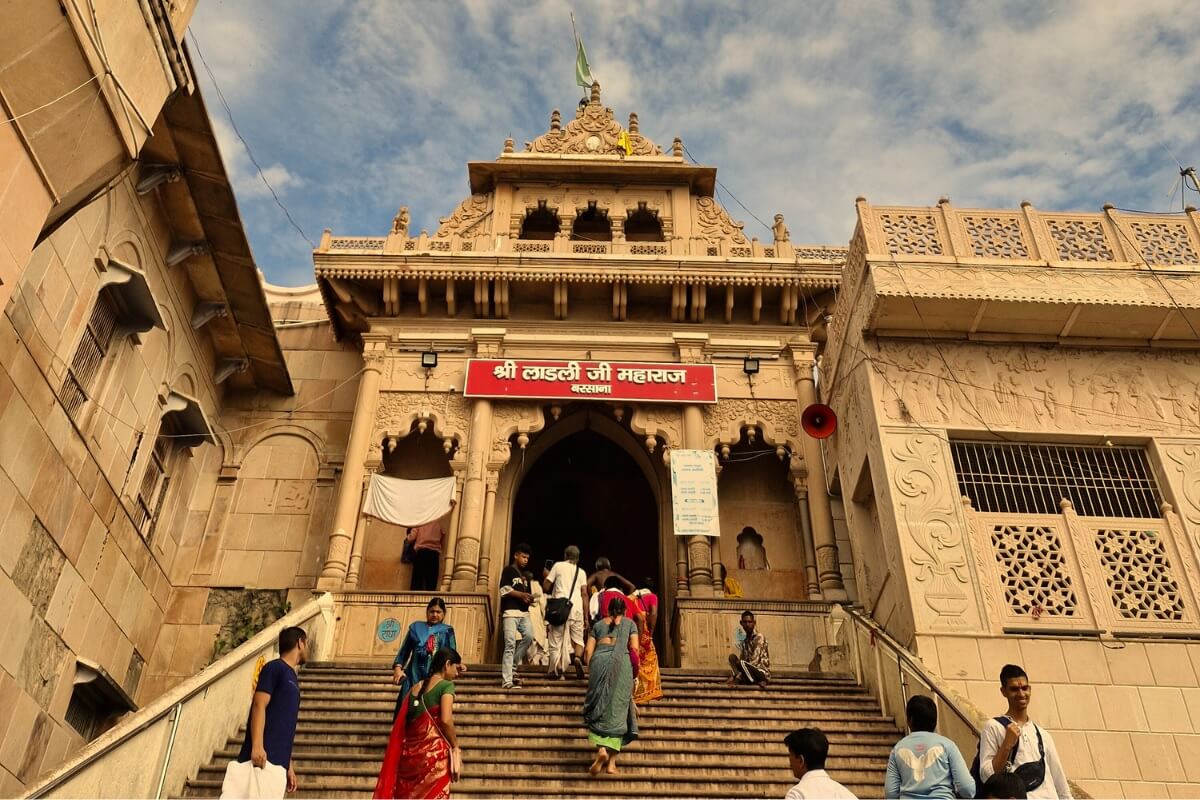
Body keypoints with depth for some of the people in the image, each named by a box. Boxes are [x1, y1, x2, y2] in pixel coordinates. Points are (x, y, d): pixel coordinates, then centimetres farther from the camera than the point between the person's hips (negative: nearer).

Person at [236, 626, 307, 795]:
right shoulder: (274, 668, 0)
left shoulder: (291, 676, 23)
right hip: (262, 756, -8)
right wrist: (257, 746, -22)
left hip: (277, 761, 8)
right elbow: (258, 705, -11)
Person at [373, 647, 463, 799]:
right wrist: (455, 747, -6)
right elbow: (446, 720, -17)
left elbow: (401, 726, 16)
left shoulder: (416, 688, 15)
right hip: (434, 752, -7)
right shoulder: (446, 685, -5)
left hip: (411, 753, 7)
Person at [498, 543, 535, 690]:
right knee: (510, 644, -12)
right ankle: (507, 681, -14)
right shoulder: (508, 570, 5)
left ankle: (513, 665, 3)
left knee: (529, 636, -16)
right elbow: (504, 590, -7)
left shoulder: (524, 575, 25)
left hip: (524, 612, 6)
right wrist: (521, 595, -11)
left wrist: (530, 598, 4)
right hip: (510, 612, -6)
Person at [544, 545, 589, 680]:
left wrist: (546, 575, 28)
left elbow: (546, 587, 8)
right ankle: (577, 657, -19)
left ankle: (559, 668, -13)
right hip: (576, 607, 2)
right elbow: (584, 594, 7)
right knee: (578, 638, 11)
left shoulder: (558, 566, 9)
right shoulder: (581, 572, 16)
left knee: (556, 639, 4)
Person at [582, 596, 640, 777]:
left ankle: (601, 749, -16)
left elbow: (589, 649, 12)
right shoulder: (629, 623, 19)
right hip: (622, 661, -1)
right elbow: (634, 649, 7)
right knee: (617, 710, 3)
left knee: (599, 708, 7)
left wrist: (590, 670, 16)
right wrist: (634, 671, 15)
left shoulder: (598, 624, 23)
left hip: (599, 660, 1)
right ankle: (611, 762, 0)